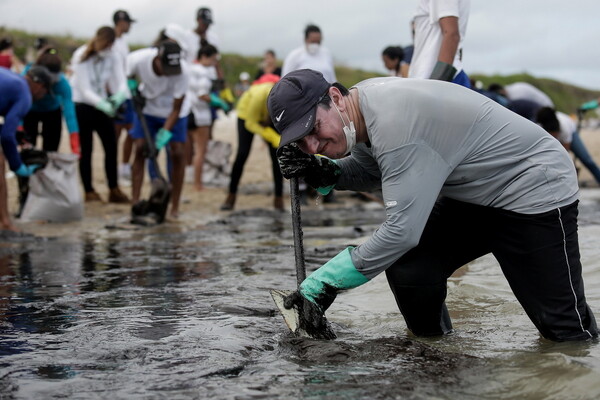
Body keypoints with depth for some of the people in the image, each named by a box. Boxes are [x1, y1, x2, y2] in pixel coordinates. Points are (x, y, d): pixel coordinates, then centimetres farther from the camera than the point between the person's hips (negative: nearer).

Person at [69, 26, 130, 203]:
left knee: (111, 146, 0)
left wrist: (120, 95, -39)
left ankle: (114, 190, 9)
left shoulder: (113, 57, -8)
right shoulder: (81, 57, -20)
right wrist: (103, 105, -40)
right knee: (86, 150, -1)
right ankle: (89, 191, 10)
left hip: (101, 104, 4)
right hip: (81, 105, -4)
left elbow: (121, 82, -14)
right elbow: (85, 90, -25)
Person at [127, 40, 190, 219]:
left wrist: (163, 135, -31)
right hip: (147, 109, 1)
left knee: (177, 153, -8)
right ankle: (135, 202, -5)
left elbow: (176, 109, -25)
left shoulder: (183, 71, -33)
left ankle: (175, 207, 1)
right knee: (140, 150, -9)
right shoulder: (138, 59, -29)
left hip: (173, 114, -1)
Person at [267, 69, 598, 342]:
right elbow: (372, 170, 10)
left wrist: (323, 284, -28)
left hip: (537, 186, -8)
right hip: (470, 195, 8)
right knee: (407, 271, -11)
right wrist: (327, 174, -12)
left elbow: (402, 230, -34)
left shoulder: (394, 120, -34)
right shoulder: (362, 104, -7)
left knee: (566, 330, -6)